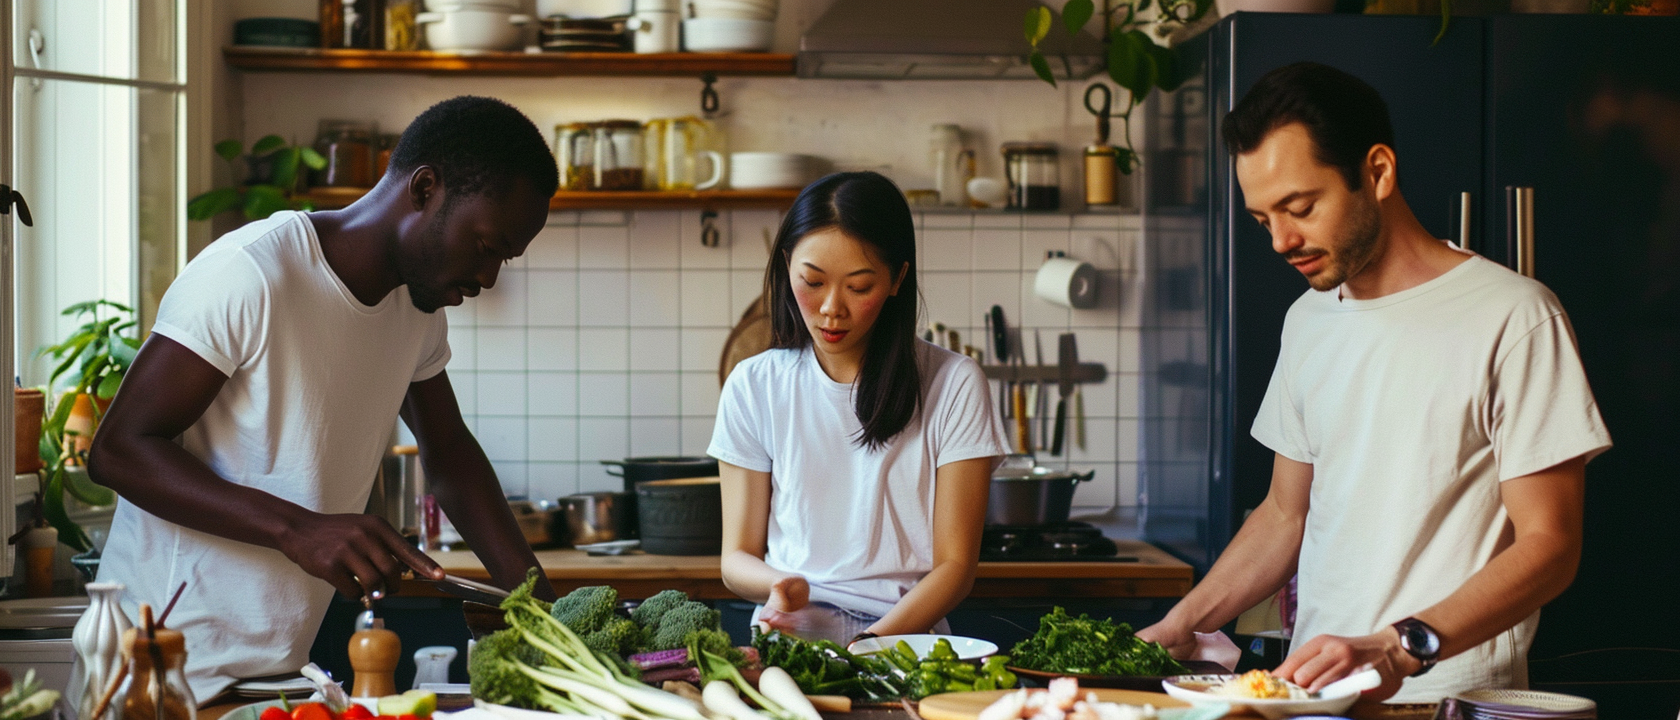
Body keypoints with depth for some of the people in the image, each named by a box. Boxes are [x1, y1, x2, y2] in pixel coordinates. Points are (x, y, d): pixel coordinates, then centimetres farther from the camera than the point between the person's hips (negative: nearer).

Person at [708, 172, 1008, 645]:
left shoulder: (953, 385, 2)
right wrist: (779, 585, -15)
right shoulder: (754, 387, 9)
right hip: (786, 639, 1)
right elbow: (737, 557, 10)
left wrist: (872, 643, -19)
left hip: (906, 644, 0)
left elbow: (955, 565, -1)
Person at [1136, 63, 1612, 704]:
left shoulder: (1513, 319, -6)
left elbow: (1549, 544, -9)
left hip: (1451, 699, -5)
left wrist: (1397, 650, -21)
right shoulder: (1307, 321, 16)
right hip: (1315, 697, 5)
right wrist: (1179, 626, 8)